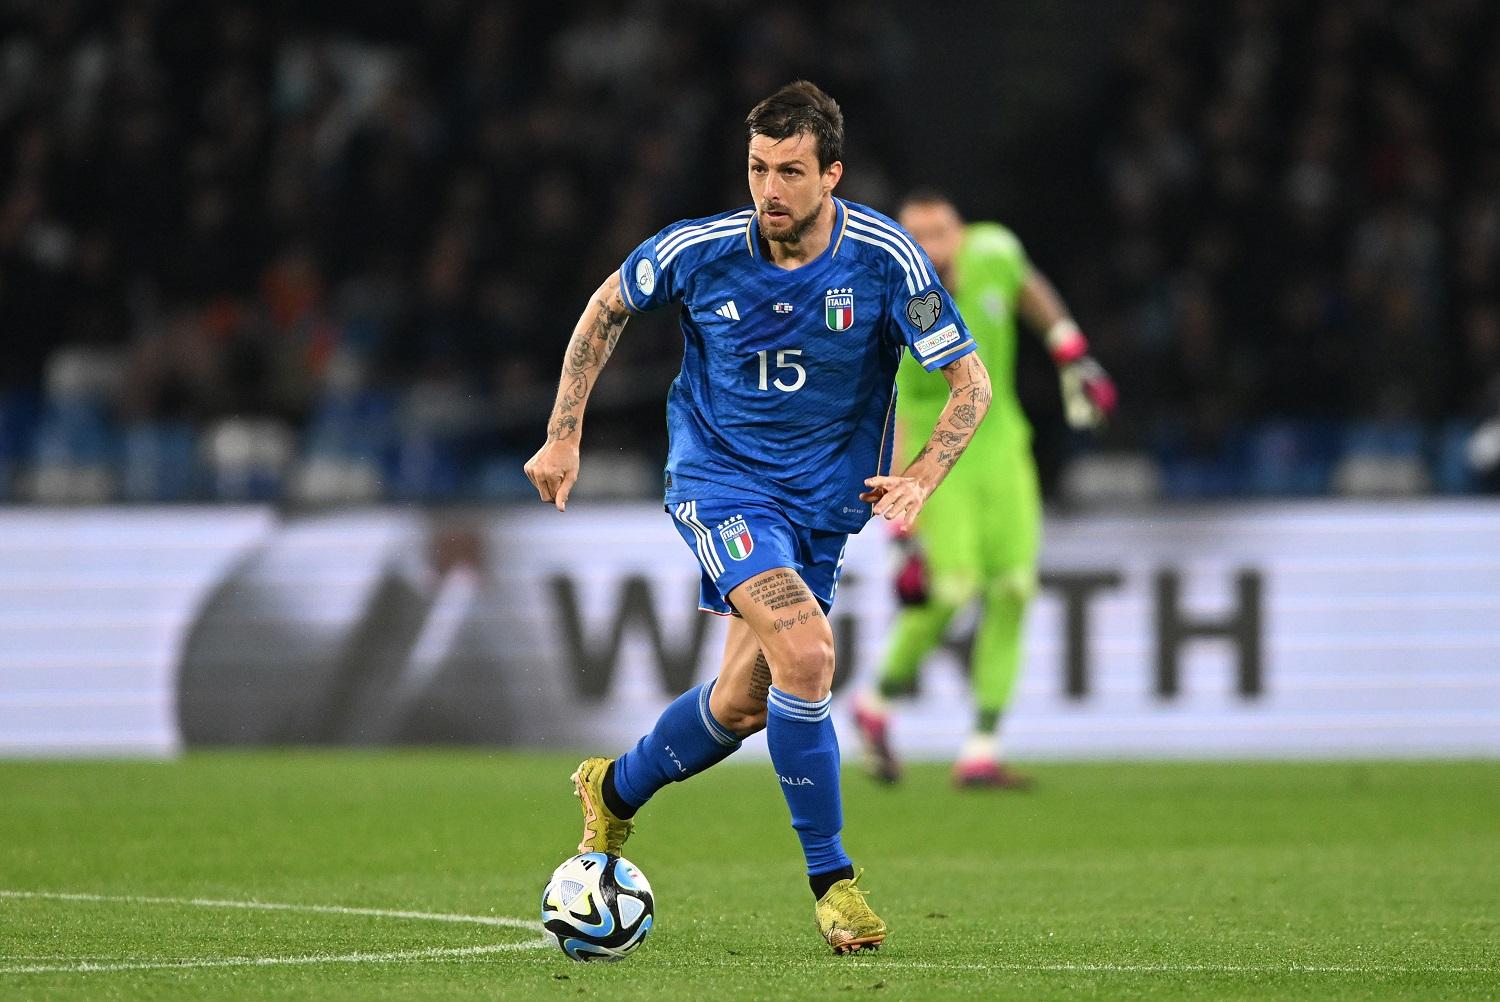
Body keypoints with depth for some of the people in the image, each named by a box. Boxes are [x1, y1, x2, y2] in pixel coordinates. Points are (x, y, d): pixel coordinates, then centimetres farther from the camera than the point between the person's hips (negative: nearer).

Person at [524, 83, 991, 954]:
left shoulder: (886, 258, -16)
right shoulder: (700, 251, -15)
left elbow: (971, 379, -9)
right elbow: (608, 308, 5)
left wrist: (921, 478, -25)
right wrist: (565, 438, 3)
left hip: (824, 495, 3)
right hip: (719, 476, -3)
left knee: (744, 702, 8)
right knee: (805, 649, -26)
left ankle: (615, 791, 39)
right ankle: (832, 878, -13)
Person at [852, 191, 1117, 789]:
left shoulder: (992, 252, -13)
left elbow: (1029, 289, 14)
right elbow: (892, 435, -24)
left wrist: (1074, 359, 13)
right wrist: (904, 533, -26)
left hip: (998, 437, 5)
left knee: (1012, 590, -4)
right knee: (953, 586, -19)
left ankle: (981, 750, 1)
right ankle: (877, 704, 6)